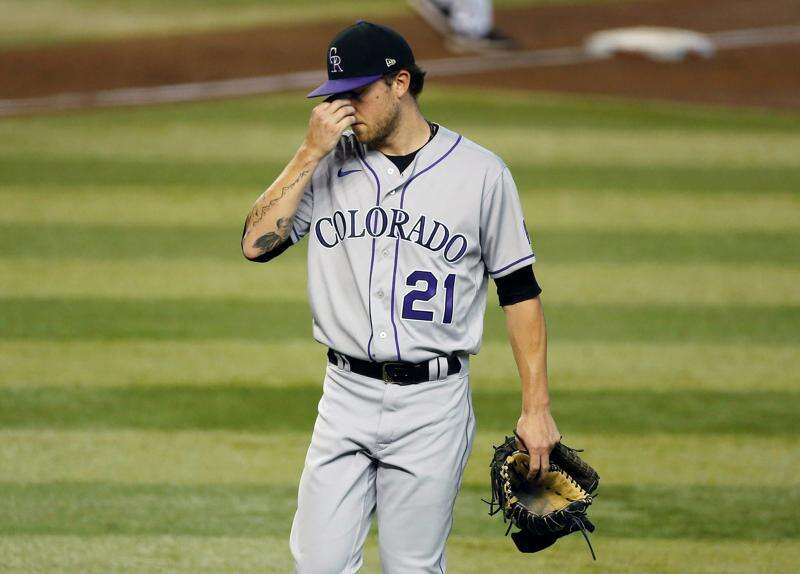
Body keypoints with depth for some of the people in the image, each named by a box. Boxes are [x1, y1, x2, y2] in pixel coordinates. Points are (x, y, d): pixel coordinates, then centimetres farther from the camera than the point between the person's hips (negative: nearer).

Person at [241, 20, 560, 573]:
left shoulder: (480, 172, -2)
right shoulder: (329, 164, 6)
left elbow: (519, 289, 2)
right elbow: (257, 243, -4)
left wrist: (537, 408, -2)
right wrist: (312, 152, -10)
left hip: (433, 406, -2)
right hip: (346, 400, 3)